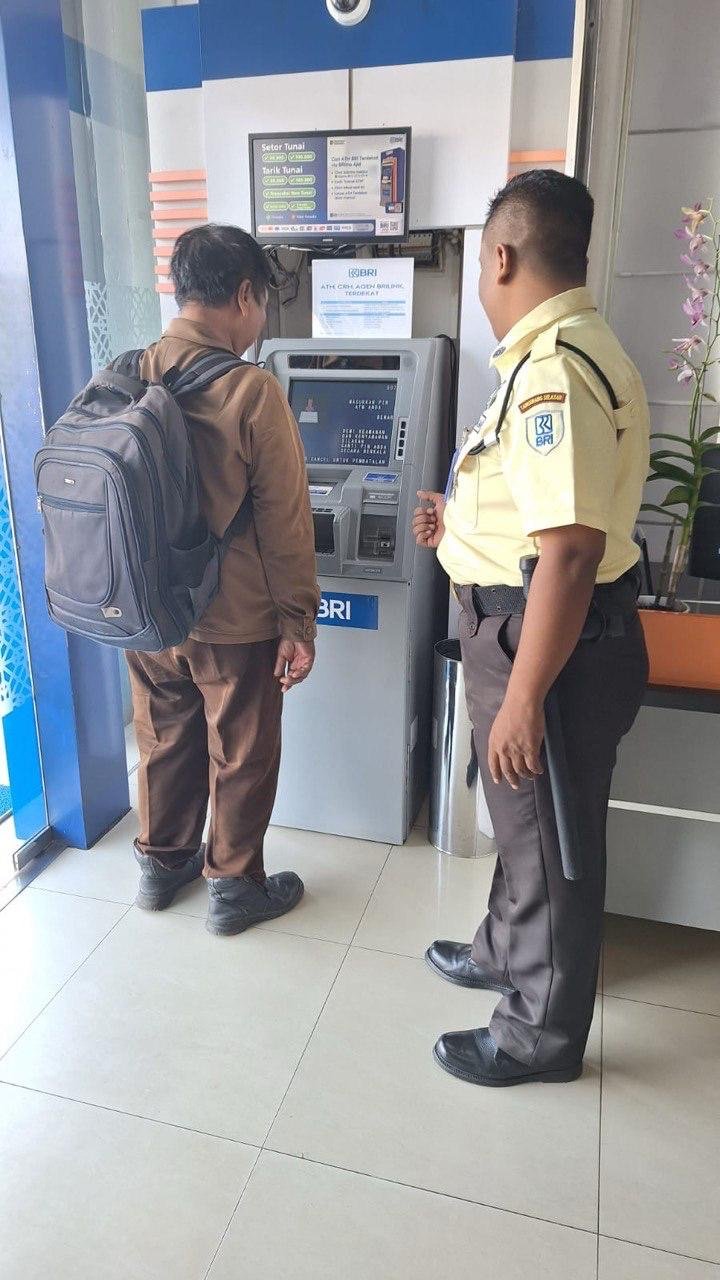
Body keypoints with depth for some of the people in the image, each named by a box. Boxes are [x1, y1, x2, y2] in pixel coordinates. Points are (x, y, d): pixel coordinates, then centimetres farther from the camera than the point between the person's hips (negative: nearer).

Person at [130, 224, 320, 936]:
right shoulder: (252, 392, -19)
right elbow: (285, 525, -16)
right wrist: (298, 624, -5)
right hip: (233, 623, -5)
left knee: (165, 743, 22)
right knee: (241, 759, 14)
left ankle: (162, 864, 40)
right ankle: (234, 888, 30)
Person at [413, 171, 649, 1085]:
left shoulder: (553, 372, -24)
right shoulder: (563, 352, 10)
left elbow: (570, 554, -29)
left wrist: (521, 698, -24)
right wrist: (467, 523, 16)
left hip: (552, 641, -10)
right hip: (529, 625, 10)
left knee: (547, 831, 8)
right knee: (523, 816, 25)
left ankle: (542, 1031, 32)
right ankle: (508, 953, 49)